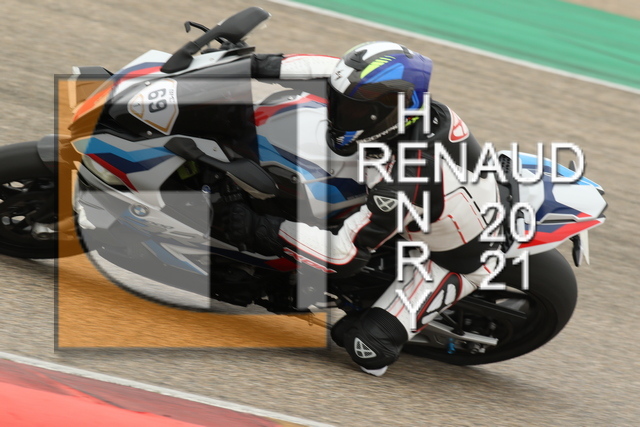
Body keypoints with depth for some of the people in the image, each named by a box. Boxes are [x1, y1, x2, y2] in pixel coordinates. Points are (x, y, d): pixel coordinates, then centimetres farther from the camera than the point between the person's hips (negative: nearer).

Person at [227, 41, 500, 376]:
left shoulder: (402, 182, -44)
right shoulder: (405, 98, -24)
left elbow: (346, 256, -35)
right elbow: (342, 72, -6)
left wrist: (264, 232, -33)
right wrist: (273, 66, -15)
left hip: (457, 260, -8)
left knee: (368, 350, -16)